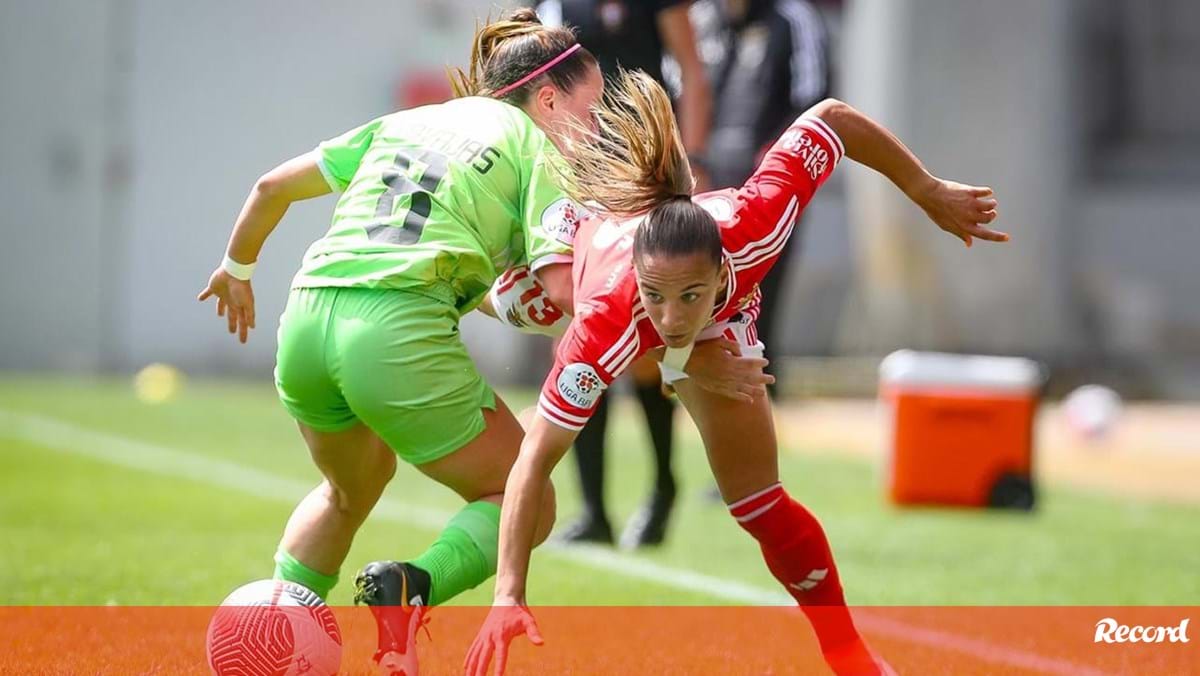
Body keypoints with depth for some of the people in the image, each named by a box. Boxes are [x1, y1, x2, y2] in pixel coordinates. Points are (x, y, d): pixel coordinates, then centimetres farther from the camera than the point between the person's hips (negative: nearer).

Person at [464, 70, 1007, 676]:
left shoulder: (751, 228, -47)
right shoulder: (603, 327, -49)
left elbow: (831, 118, -32)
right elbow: (537, 456, -44)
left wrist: (929, 194, -22)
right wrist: (509, 595, -51)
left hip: (720, 327, 2)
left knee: (757, 500, 0)